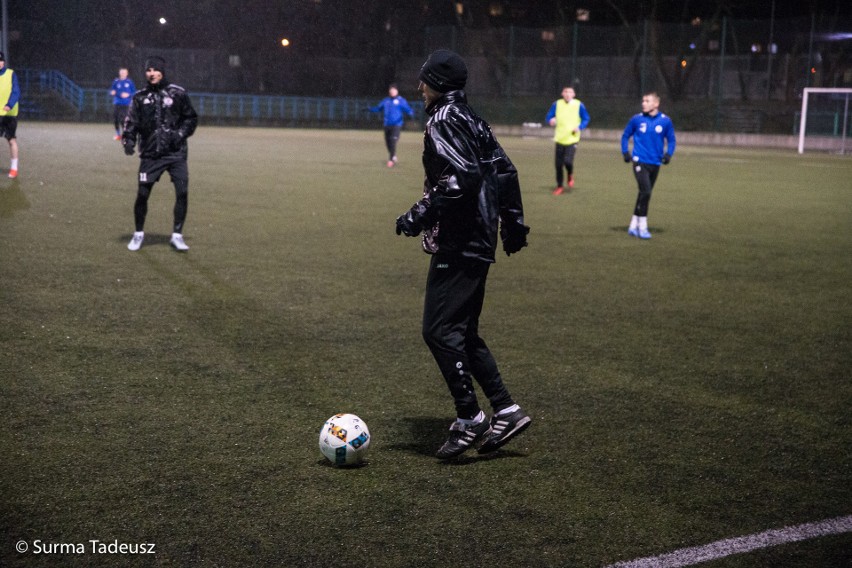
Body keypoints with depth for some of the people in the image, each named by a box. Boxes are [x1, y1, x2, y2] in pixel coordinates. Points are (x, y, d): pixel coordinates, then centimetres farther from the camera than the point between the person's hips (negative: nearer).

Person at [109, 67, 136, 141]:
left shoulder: (129, 82, 2)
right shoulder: (116, 81, 8)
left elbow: (134, 92, 5)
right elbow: (111, 91, 13)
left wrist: (128, 95, -12)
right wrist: (112, 93, -9)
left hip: (126, 104, -3)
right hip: (116, 103, 3)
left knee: (123, 119, -12)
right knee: (115, 119, 2)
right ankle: (118, 134, 17)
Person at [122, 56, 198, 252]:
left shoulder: (177, 93, 2)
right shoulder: (140, 97, 6)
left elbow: (191, 118, 8)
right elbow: (131, 122, 5)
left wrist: (181, 133, -8)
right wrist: (128, 140, -12)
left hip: (176, 153, -1)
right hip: (150, 154, 1)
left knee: (182, 192, -8)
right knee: (142, 194, 0)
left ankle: (177, 235, 6)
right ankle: (139, 233, 21)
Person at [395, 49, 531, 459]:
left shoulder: (443, 121, -11)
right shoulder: (471, 120, 17)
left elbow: (462, 176, -24)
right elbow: (504, 170, 20)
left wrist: (422, 214, -20)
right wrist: (512, 221, 25)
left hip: (458, 244, -10)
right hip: (477, 242, 10)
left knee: (439, 329, -8)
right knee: (462, 331, 14)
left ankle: (470, 420, -6)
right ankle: (506, 411, 14)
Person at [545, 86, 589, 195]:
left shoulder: (579, 105, -1)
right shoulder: (557, 104, 3)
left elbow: (586, 119, 7)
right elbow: (548, 117, 9)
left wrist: (579, 127, -12)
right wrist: (551, 120, -15)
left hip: (572, 139, -2)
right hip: (560, 139, 2)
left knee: (568, 161, -19)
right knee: (558, 164, 3)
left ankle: (570, 176, 14)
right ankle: (559, 186, 22)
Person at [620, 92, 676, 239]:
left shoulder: (665, 121, -1)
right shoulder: (637, 119, -2)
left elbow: (671, 140, 9)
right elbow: (625, 136, 11)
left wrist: (668, 154, -7)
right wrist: (625, 152, 0)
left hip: (655, 164, 3)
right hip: (639, 161, -3)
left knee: (644, 194, 9)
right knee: (645, 191, -16)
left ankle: (633, 226, 21)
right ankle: (642, 226, -6)